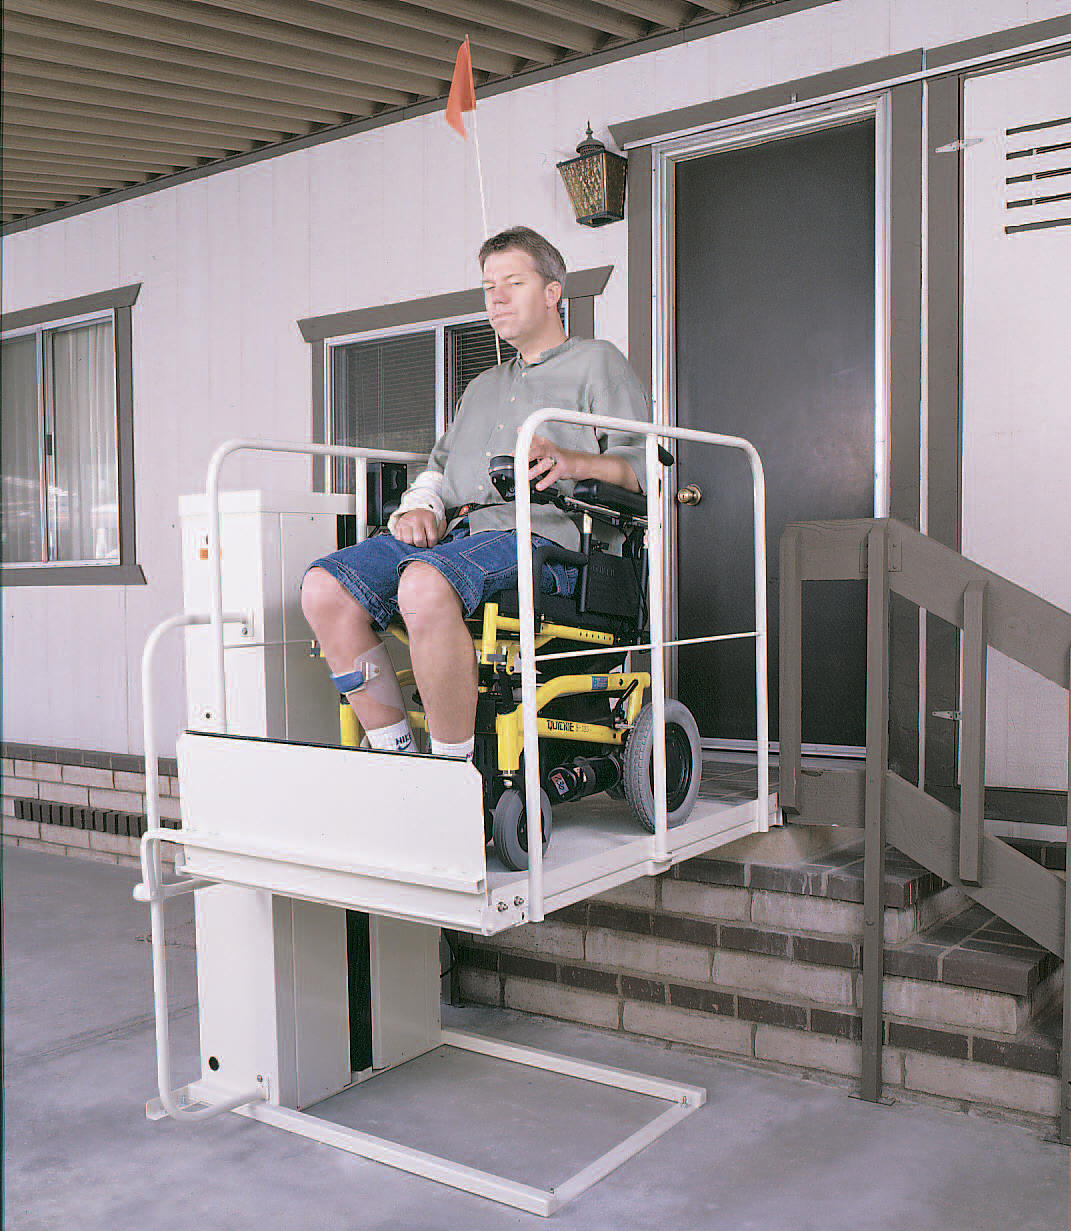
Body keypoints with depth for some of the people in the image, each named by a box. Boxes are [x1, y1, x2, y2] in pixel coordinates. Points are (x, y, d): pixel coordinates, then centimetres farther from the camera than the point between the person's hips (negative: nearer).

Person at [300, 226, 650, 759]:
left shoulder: (597, 362, 15)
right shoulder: (483, 386, 36)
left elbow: (643, 465, 1)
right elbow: (439, 468, 30)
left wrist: (571, 462, -20)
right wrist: (418, 508, 5)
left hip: (539, 537, -7)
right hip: (451, 533, 7)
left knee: (425, 583, -39)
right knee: (324, 586, -19)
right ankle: (395, 756, -15)